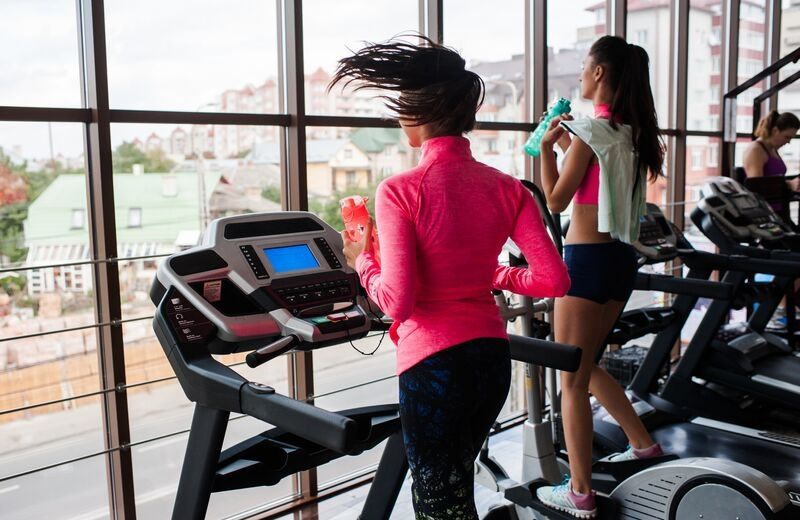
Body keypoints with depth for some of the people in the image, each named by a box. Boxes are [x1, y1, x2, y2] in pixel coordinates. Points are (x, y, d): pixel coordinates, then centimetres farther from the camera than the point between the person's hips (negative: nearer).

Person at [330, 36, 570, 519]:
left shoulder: (400, 192, -15)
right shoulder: (507, 188, 0)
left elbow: (398, 303, -18)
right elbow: (554, 280, -3)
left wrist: (362, 260, 1)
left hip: (434, 365, -6)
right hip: (492, 356, 6)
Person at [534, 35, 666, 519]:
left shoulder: (590, 129, -13)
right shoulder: (633, 132, 11)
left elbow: (557, 200, -8)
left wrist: (547, 145, -1)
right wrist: (568, 142, 22)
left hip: (588, 258, -9)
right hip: (621, 258, 9)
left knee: (573, 379, 0)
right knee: (586, 366, 23)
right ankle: (644, 444, 32)